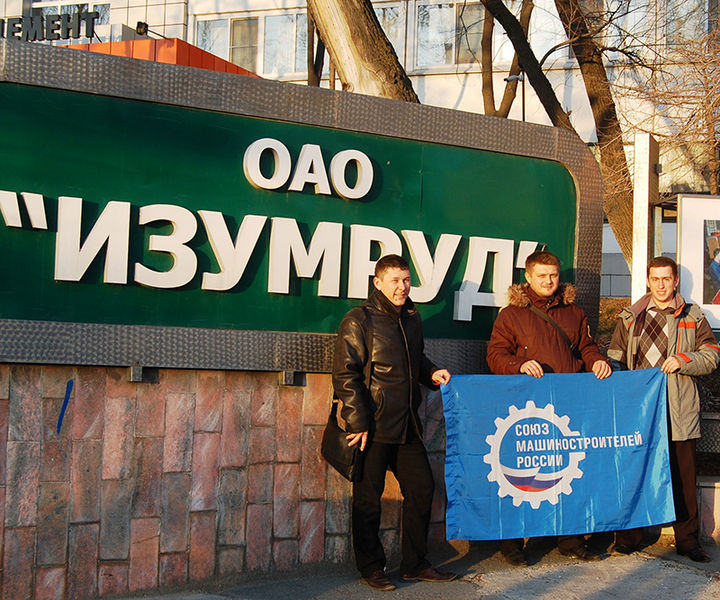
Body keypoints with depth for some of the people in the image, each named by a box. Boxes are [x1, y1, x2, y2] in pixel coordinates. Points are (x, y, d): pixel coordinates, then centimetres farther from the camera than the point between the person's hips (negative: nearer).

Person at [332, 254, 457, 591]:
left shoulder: (411, 318, 14)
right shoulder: (359, 320, -9)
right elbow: (344, 374, -13)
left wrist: (431, 373, 7)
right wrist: (358, 422, -16)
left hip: (407, 425, 7)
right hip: (373, 427, -7)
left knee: (421, 488, 11)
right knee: (368, 499, 3)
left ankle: (415, 564, 25)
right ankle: (371, 569, 17)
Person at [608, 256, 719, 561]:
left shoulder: (693, 318, 10)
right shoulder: (630, 317, 14)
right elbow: (616, 355, 18)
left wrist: (683, 360, -11)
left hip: (678, 410, -1)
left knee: (683, 476, 3)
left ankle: (687, 539, 13)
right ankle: (628, 537, 14)